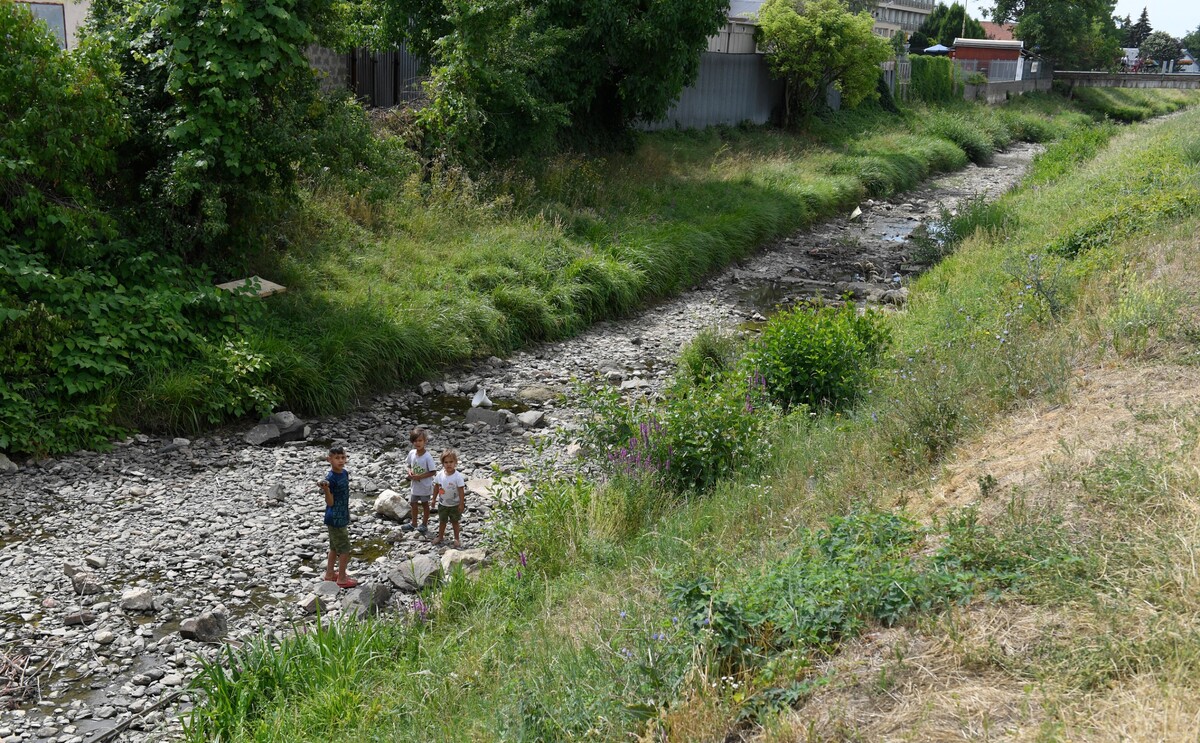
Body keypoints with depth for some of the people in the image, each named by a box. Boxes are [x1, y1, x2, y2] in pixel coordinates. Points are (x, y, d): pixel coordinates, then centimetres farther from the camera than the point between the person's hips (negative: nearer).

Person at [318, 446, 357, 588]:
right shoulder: (330, 478, -22)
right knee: (345, 549, -1)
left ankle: (329, 574, 32)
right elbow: (330, 502, -20)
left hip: (342, 517, 9)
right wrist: (326, 488, -37)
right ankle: (342, 579, 10)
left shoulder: (345, 473, 3)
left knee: (335, 547, 20)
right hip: (335, 519, -9)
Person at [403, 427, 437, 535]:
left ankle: (424, 524, 31)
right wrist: (410, 472, -13)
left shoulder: (427, 457, -24)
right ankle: (413, 523, 37)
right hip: (415, 485, 5)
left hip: (425, 486, -5)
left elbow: (433, 472, -20)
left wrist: (420, 476, -25)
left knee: (425, 504, 13)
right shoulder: (411, 453, -7)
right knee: (413, 504, 19)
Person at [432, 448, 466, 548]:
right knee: (442, 521, 18)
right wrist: (434, 499, 8)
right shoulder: (440, 475, -9)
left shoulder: (458, 476, -21)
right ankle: (440, 537, 34)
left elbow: (461, 490, -18)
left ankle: (457, 539, 25)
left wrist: (461, 504, -16)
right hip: (442, 503, 4)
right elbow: (437, 487, 4)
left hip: (454, 504, -4)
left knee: (454, 521, 11)